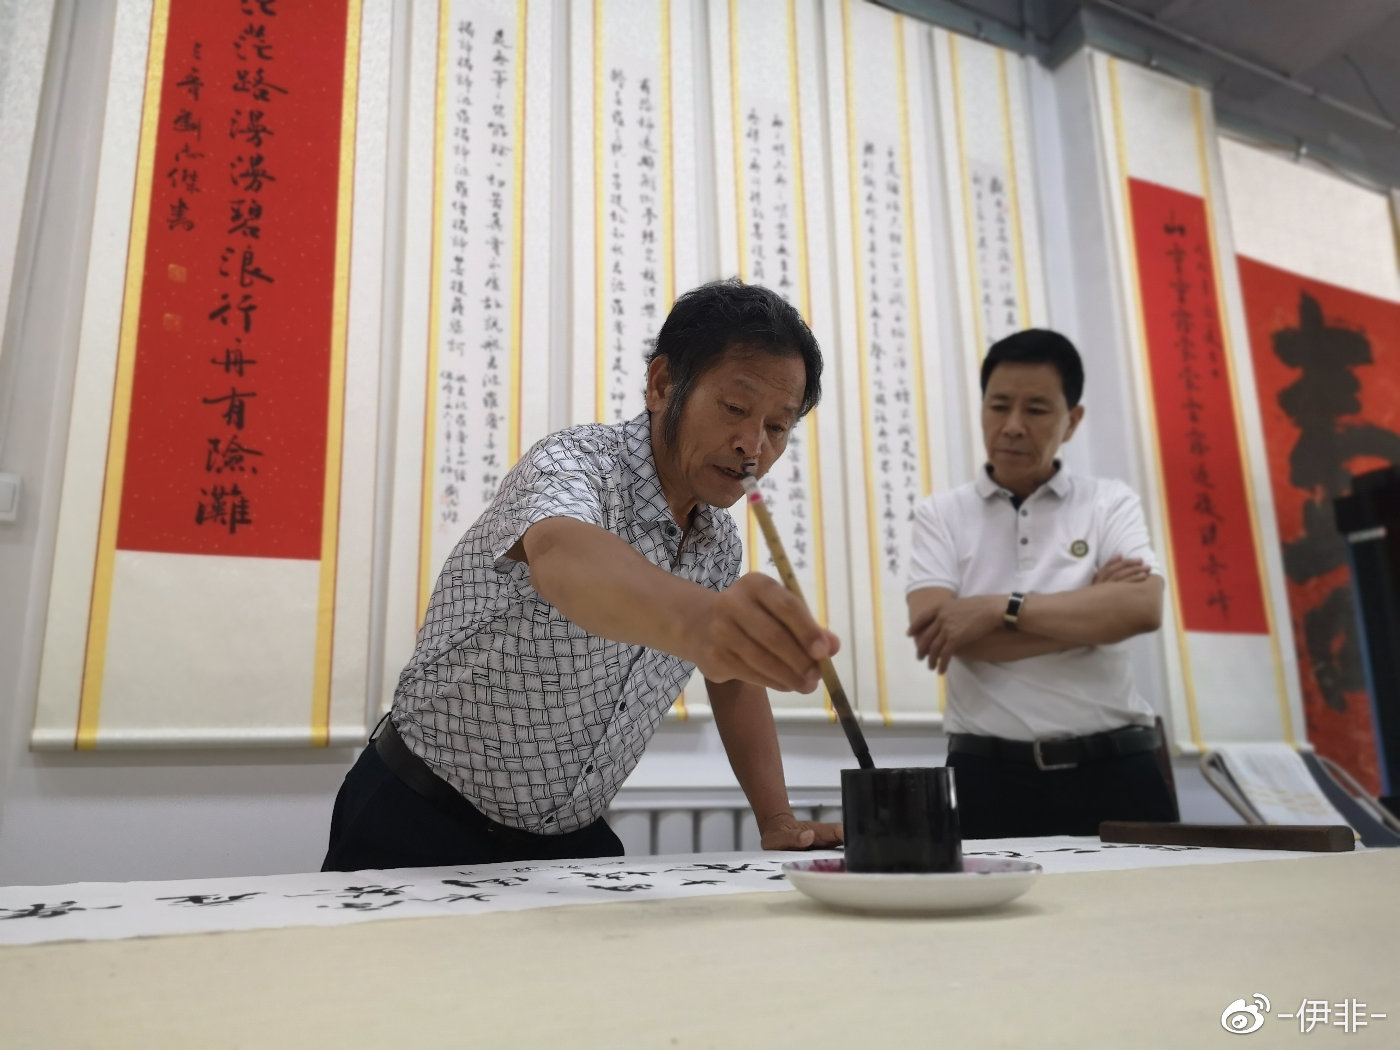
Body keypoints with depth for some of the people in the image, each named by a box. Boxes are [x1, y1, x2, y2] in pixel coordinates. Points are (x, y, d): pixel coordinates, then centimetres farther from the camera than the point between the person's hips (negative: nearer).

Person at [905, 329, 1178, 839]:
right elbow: (934, 634, -13)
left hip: (1114, 769, 1)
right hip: (991, 776, -1)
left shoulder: (1110, 503, 6)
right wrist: (1090, 607, -9)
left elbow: (1142, 609, -13)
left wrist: (1000, 608, -18)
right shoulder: (940, 514, 3)